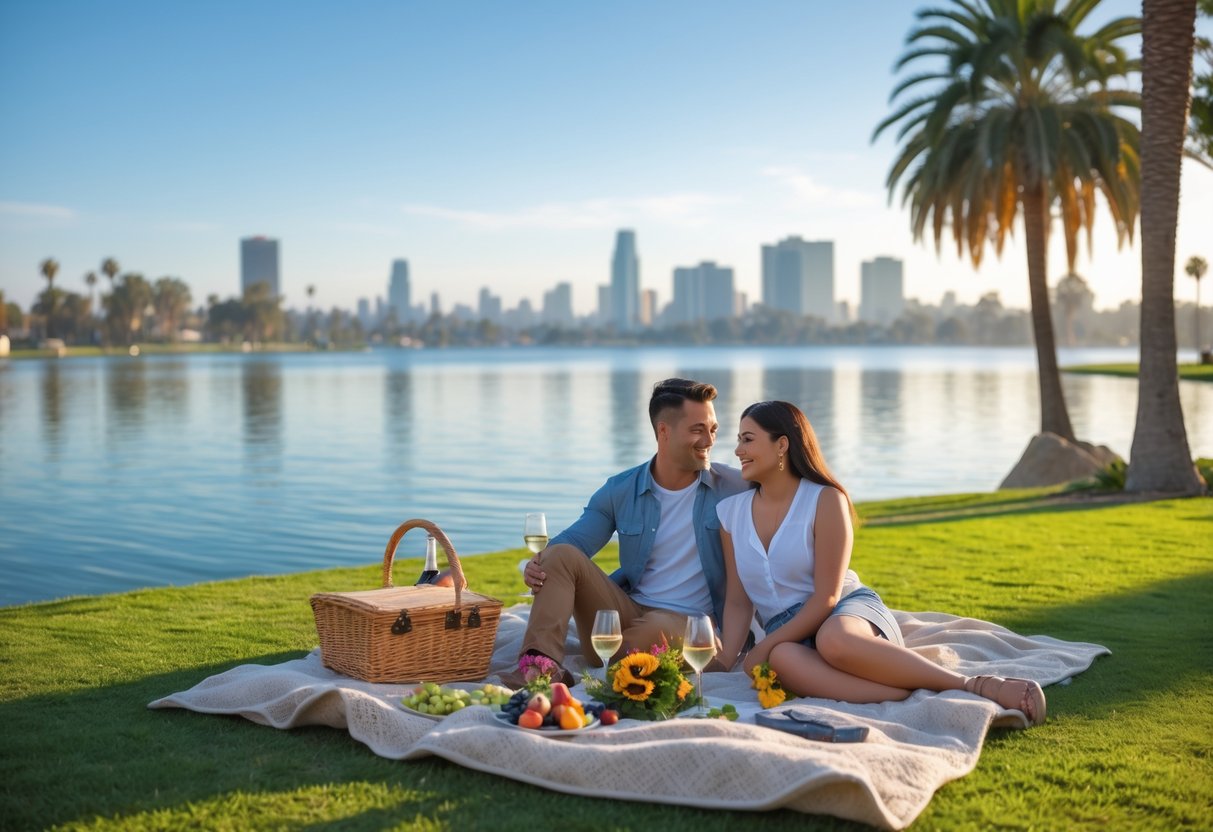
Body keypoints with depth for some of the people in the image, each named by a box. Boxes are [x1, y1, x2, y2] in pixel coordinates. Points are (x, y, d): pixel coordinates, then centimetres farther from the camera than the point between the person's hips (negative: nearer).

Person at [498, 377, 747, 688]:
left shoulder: (732, 489, 0)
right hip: (626, 610, 3)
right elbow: (573, 541, -1)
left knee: (657, 629, -40)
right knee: (561, 554, -18)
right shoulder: (621, 490, 5)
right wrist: (537, 565, -24)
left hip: (688, 623, -3)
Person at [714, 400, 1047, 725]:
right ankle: (918, 693, -39)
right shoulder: (730, 512, 8)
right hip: (788, 634, 3)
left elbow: (826, 597, -10)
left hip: (849, 610, -3)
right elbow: (738, 602, 8)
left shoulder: (825, 500, -7)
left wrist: (763, 648, -15)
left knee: (834, 640, -43)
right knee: (781, 660, -38)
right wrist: (724, 664, -7)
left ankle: (974, 685, -32)